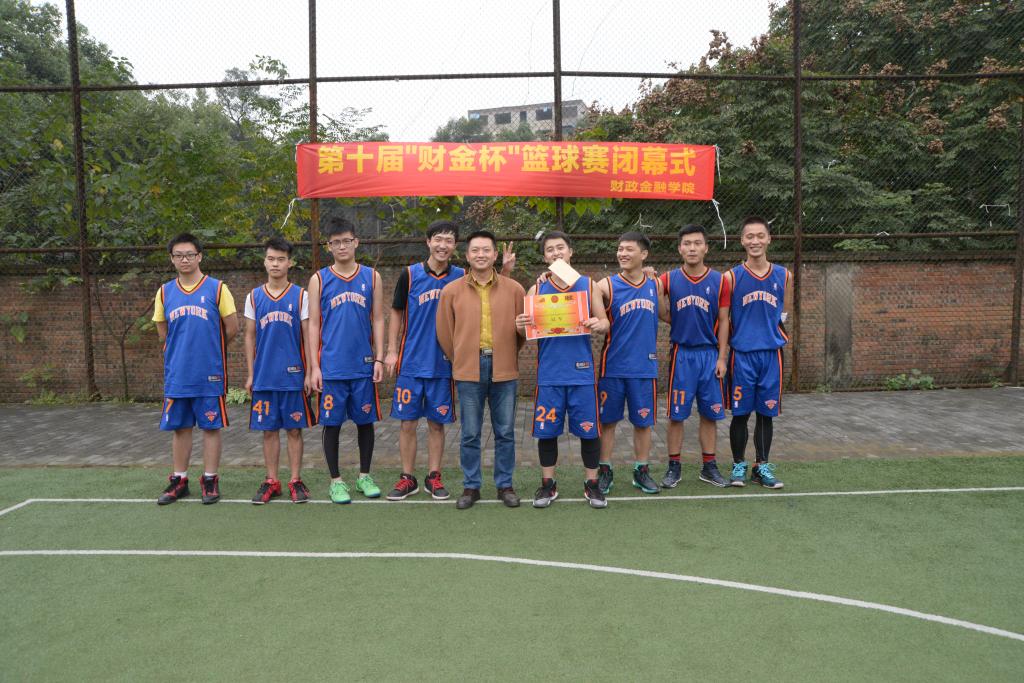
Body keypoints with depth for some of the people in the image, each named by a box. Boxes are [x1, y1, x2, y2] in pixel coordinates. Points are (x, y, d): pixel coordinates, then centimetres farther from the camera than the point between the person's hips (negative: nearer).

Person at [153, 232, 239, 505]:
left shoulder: (217, 288, -4)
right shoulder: (165, 292, 7)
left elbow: (232, 328, 0)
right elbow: (162, 331, 17)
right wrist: (184, 347, 11)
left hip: (210, 374, -3)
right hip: (176, 374, 3)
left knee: (211, 426, 3)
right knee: (180, 428, 10)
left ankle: (210, 480, 13)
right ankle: (179, 480, 21)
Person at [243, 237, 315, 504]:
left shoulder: (300, 296, 0)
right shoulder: (254, 297, 6)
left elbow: (308, 336, 0)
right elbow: (250, 337, 10)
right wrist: (250, 374, 6)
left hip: (293, 376, -2)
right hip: (264, 377, 2)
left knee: (294, 429, 4)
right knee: (268, 430, 8)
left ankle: (295, 481, 14)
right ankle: (271, 481, 18)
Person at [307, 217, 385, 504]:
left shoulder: (371, 277, 6)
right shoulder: (319, 279, 2)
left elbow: (378, 320, 7)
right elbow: (314, 325, 2)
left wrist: (379, 358, 0)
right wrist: (314, 366, -4)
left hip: (364, 365, 1)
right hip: (331, 367, -1)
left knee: (365, 421, 9)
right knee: (332, 423, 4)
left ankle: (364, 476, 25)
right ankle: (336, 481, 18)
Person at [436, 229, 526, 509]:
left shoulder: (514, 289, 1)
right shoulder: (452, 291, 1)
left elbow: (523, 329, 8)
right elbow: (445, 331, 7)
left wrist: (506, 357, 9)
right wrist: (460, 360, 10)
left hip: (504, 370, 0)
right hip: (468, 370, 0)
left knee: (505, 432, 8)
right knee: (470, 433, 7)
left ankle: (505, 485, 22)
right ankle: (471, 487, 20)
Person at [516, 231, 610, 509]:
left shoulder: (588, 285, 5)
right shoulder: (536, 290, 5)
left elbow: (604, 322, 6)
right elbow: (528, 329, 7)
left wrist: (598, 325, -17)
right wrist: (521, 326, -16)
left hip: (582, 372, 0)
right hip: (549, 373, 1)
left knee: (589, 430, 4)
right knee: (546, 430, 6)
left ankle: (592, 483, 21)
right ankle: (548, 484, 22)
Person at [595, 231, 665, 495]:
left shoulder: (655, 284, 5)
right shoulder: (607, 286, -5)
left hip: (645, 366, 2)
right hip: (613, 366, -2)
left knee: (643, 422, 10)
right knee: (607, 421, 6)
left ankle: (641, 471, 24)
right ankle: (605, 471, 20)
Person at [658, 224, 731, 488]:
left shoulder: (719, 281, 3)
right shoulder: (669, 279, 0)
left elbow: (723, 322, 3)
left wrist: (722, 357, -1)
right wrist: (682, 322, -6)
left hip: (710, 354, 1)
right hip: (681, 354, -1)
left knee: (710, 413, 6)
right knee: (676, 414, 2)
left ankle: (709, 467, 19)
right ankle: (674, 467, 13)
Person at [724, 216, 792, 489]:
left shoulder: (783, 276, 5)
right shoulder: (732, 277, -2)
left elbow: (784, 313, 16)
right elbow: (723, 319, 3)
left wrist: (770, 334, 10)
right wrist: (740, 336, 0)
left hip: (771, 353, 2)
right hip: (741, 354, -2)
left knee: (766, 413, 8)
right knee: (740, 413, 4)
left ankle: (762, 467, 20)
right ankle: (738, 465, 18)